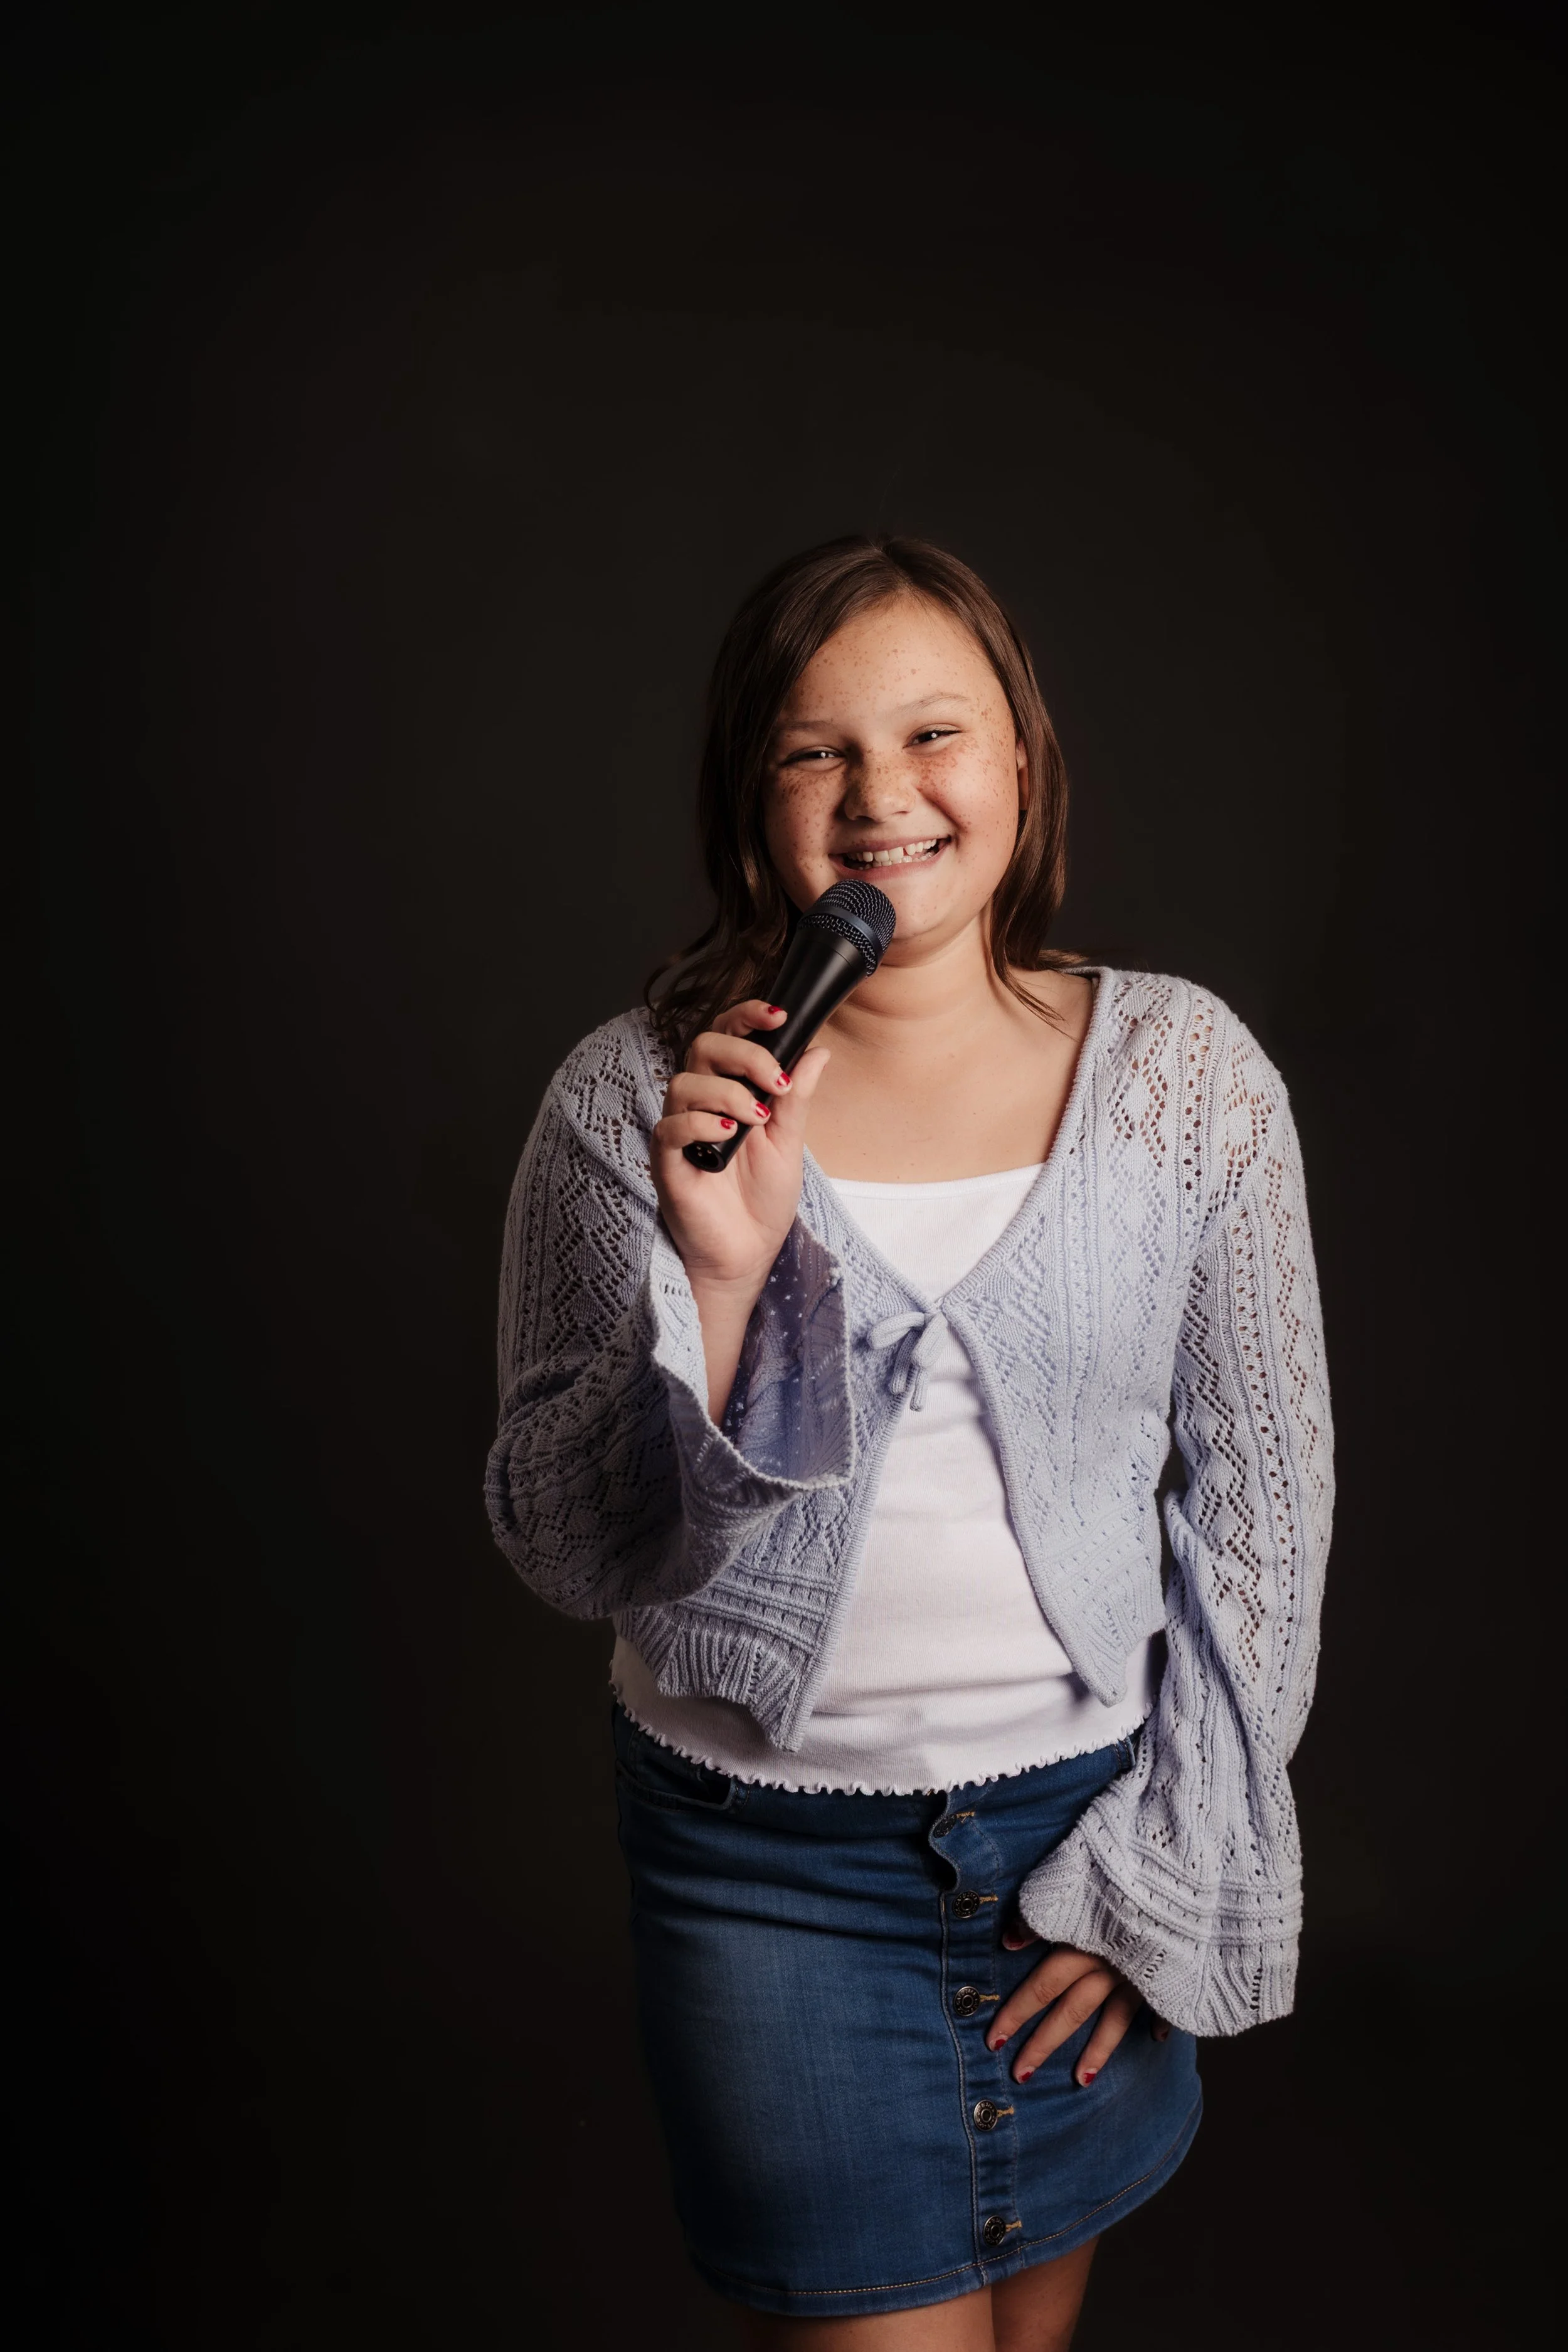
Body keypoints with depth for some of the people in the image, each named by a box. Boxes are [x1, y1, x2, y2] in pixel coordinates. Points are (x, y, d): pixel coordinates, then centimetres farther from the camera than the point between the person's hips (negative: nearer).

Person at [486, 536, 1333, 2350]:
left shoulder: (1185, 1073, -6)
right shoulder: (633, 1097, -10)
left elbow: (1260, 1510, -1)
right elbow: (567, 1555, -10)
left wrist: (1157, 1874, -3)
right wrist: (712, 1280, -25)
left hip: (1091, 1812, 2)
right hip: (767, 1852, -2)